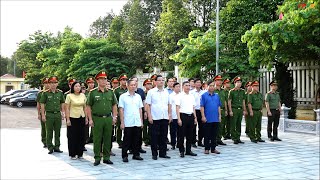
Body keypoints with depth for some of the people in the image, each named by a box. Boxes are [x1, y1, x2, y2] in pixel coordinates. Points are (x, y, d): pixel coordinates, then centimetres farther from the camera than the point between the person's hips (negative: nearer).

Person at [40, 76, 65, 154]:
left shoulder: (60, 93, 6)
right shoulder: (45, 93, -3)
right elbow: (42, 104, -2)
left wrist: (62, 113, 8)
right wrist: (43, 115, -7)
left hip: (58, 114, 3)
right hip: (49, 115, -3)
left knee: (57, 132, 8)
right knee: (49, 132, 3)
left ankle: (57, 147, 18)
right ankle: (50, 147, 11)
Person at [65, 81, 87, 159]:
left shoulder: (83, 95, 7)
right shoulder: (69, 96, -5)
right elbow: (67, 108, -6)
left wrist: (86, 118, 7)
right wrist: (68, 119, -12)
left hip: (81, 118, 4)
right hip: (72, 118, -4)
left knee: (81, 136, 7)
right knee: (72, 136, 3)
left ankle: (80, 153, 18)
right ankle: (72, 154, 13)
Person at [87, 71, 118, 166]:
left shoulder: (110, 92, 9)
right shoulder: (93, 92, 0)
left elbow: (114, 105, 14)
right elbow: (88, 107, 0)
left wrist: (114, 116, 5)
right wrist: (90, 119, -6)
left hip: (108, 118, 3)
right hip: (97, 119, -3)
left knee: (107, 139, 7)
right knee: (97, 139, 2)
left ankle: (106, 157, 18)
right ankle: (97, 158, 12)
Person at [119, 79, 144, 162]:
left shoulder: (138, 96, 11)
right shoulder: (123, 96, -1)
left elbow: (140, 109, 15)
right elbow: (121, 110, -2)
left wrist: (141, 121, 10)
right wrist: (122, 122, -7)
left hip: (137, 123, 4)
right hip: (127, 123, -4)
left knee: (137, 140, 8)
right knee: (127, 140, 2)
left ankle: (136, 154, 19)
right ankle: (124, 156, 11)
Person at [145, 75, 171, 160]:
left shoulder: (166, 92, 12)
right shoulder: (151, 92, -1)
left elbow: (169, 104, 16)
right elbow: (148, 105, -3)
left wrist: (170, 114, 7)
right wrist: (149, 116, -10)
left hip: (165, 118, 4)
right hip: (155, 118, -4)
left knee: (164, 136, 9)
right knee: (154, 137, 2)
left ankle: (163, 153, 18)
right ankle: (154, 154, 11)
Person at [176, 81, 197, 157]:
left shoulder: (192, 96, 14)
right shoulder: (180, 96, -3)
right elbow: (177, 108, -8)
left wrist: (195, 117, 13)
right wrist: (179, 119, -14)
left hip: (191, 116, 6)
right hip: (183, 116, -5)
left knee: (190, 135, 9)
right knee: (182, 135, 0)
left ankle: (188, 150, 19)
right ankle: (181, 151, 9)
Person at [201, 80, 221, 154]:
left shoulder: (217, 96, 11)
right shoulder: (204, 95, -2)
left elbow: (219, 106, 13)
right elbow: (202, 106, -5)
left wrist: (219, 116, 8)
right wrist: (203, 116, -11)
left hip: (216, 119, 4)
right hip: (207, 119, -4)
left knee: (214, 134, 9)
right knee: (207, 135, 2)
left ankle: (213, 148, 18)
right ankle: (207, 148, 10)